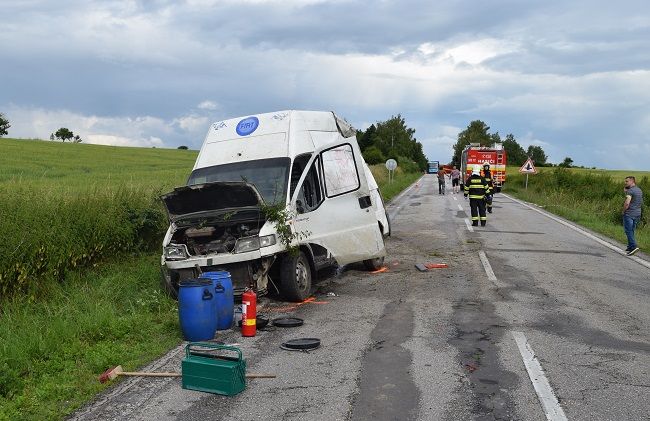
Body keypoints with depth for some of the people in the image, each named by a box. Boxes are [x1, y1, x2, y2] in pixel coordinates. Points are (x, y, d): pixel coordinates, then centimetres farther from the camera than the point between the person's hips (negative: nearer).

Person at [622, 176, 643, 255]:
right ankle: (630, 248, 18)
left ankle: (634, 246, -17)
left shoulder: (630, 191, -15)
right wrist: (626, 192, 15)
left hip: (629, 214, -8)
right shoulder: (639, 190, 13)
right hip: (637, 214, 8)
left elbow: (627, 203, -25)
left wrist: (623, 211, -9)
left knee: (628, 231, -5)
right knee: (631, 231, 14)